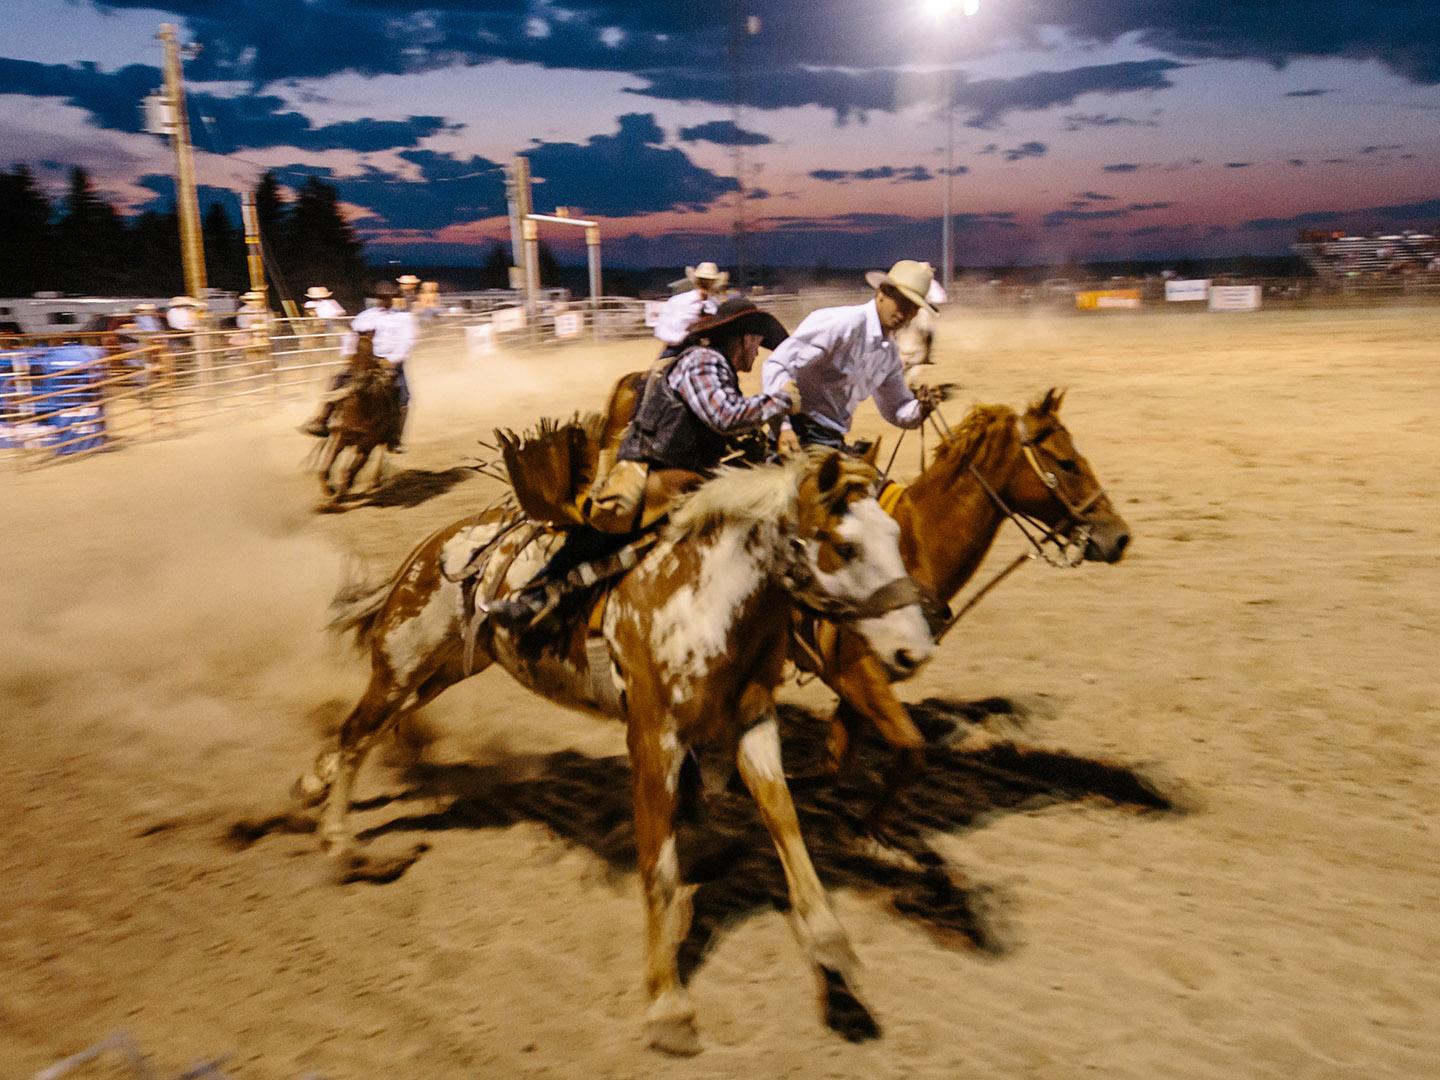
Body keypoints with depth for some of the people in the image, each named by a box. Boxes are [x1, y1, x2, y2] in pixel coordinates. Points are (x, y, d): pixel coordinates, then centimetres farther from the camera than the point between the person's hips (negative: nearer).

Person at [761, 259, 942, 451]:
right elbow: (775, 366, -20)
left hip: (833, 441, 9)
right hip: (800, 436, -9)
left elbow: (895, 410, 21)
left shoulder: (890, 352, 10)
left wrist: (921, 409, -3)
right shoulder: (843, 324, -16)